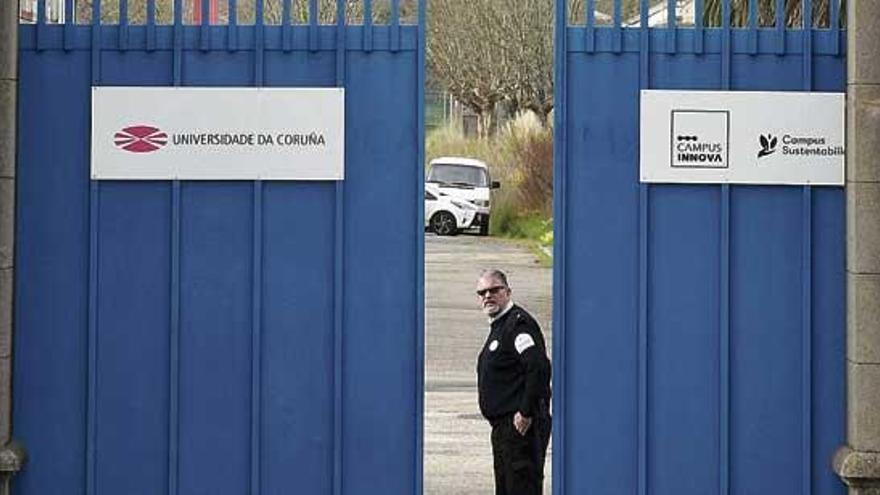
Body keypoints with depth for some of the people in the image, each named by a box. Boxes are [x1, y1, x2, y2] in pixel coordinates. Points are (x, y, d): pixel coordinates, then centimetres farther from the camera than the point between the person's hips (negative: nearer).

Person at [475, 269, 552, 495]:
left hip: (521, 425, -11)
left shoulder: (519, 323, -13)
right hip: (503, 425, 11)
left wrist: (526, 413, -23)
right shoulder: (498, 325, 19)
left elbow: (539, 368, -24)